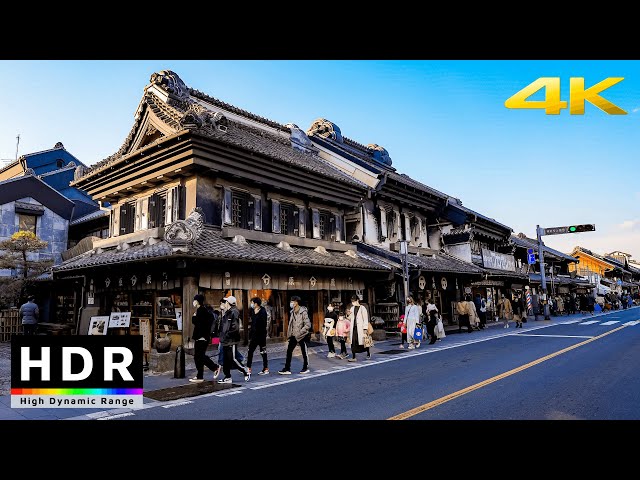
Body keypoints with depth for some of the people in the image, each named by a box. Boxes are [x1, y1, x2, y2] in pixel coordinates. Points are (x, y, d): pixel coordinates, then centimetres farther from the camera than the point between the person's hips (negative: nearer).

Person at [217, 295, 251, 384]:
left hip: (232, 341, -9)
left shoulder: (234, 312, -14)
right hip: (225, 341, 9)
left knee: (233, 359, -4)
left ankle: (246, 371, 11)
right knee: (225, 360, 10)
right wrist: (222, 336, 12)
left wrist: (227, 335, -17)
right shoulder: (227, 313, 14)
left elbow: (235, 327, -21)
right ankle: (227, 377, 19)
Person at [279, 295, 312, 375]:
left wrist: (299, 332, -20)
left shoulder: (303, 312, -16)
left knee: (304, 352, 8)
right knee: (289, 351, 2)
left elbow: (308, 325, -19)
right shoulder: (292, 312, 6)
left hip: (301, 335, -6)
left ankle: (305, 368, 23)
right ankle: (287, 369, 7)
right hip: (293, 335, 7)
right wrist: (289, 333, 8)